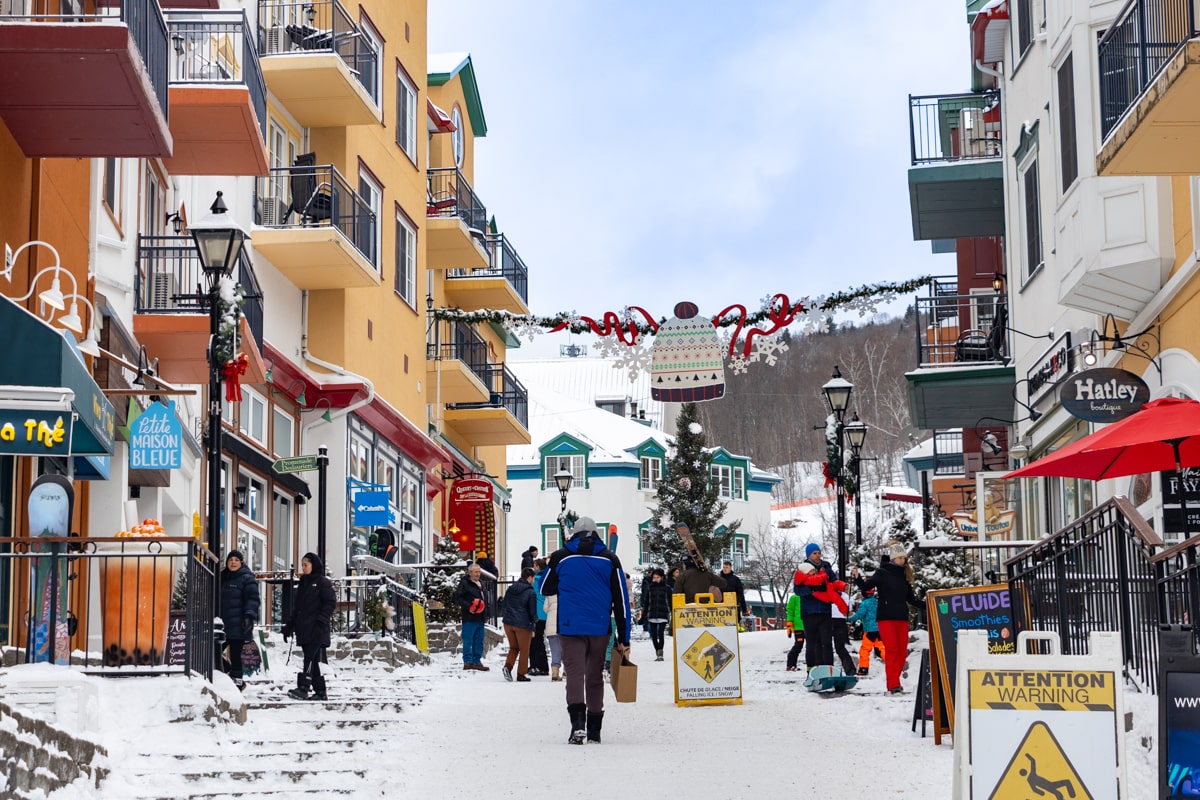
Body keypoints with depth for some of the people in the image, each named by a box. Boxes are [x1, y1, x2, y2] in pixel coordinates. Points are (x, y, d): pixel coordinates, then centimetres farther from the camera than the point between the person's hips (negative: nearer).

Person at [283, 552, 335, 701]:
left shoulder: (322, 582, -1)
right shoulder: (303, 583, 21)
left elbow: (331, 602, -8)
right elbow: (296, 607, 24)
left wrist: (321, 619, -19)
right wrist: (289, 626, 19)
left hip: (316, 629, -7)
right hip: (303, 628, 7)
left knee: (311, 658, -16)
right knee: (315, 660, 6)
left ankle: (303, 688, -27)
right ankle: (320, 692, 7)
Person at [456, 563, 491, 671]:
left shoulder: (481, 583, 20)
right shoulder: (464, 583, -6)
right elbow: (459, 598, -12)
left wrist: (486, 615, 23)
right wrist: (468, 607, -24)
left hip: (480, 618, 8)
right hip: (469, 618, -8)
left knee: (479, 641, 10)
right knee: (468, 640, -6)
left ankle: (477, 661, 16)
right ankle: (468, 661, -4)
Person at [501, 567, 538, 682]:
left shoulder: (510, 589, 7)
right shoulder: (531, 593, -11)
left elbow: (504, 605, 14)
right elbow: (533, 612, -10)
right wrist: (535, 620, 10)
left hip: (508, 623, 5)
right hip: (523, 625, -5)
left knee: (513, 647, 17)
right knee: (524, 650, 9)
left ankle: (508, 666, -6)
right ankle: (521, 674, 11)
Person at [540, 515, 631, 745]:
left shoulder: (560, 557, 2)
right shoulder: (610, 559, 4)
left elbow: (546, 589, 15)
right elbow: (621, 600, 3)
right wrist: (623, 638, 5)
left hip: (570, 627, -2)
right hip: (600, 628, 2)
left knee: (575, 672, -5)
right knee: (595, 676, 13)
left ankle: (578, 722, -28)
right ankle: (594, 730, 18)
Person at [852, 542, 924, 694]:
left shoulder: (904, 575, 15)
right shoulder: (882, 573, 0)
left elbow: (911, 598, 19)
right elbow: (866, 587, -7)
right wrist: (857, 579, -24)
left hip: (902, 618, 6)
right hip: (886, 617, -6)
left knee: (902, 651, 2)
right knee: (891, 650, -12)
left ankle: (893, 682, 10)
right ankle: (894, 685, -13)